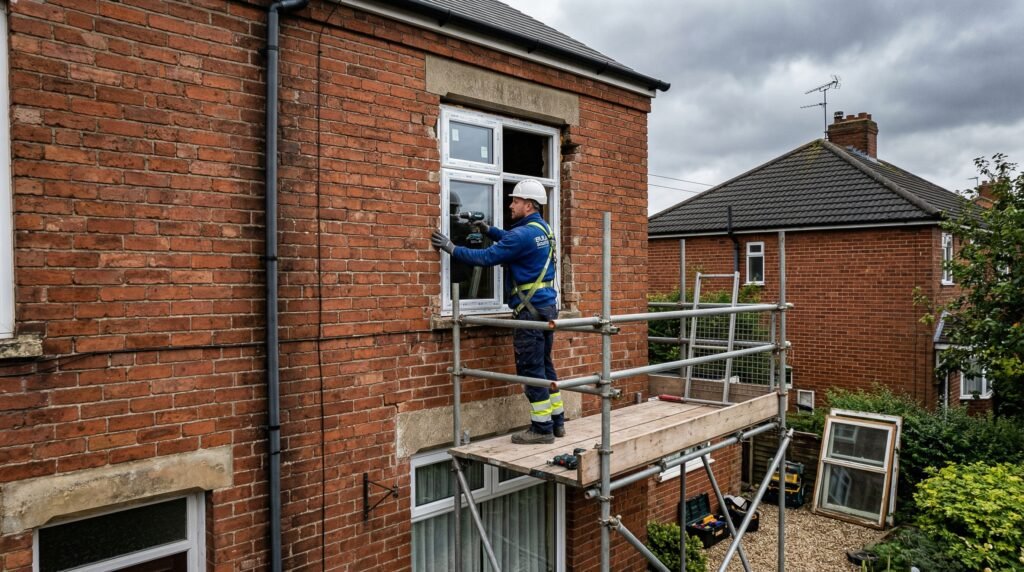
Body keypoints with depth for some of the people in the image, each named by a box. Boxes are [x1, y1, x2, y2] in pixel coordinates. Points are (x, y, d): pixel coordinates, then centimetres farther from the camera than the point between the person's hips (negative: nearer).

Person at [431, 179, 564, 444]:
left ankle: (542, 428, 3)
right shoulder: (542, 229, 14)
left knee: (531, 368, -3)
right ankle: (556, 421, 22)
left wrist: (451, 248, -8)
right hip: (547, 306, 10)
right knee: (544, 366, 15)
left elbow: (486, 257, -16)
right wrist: (489, 230, 22)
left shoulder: (524, 233, -16)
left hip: (531, 310, -10)